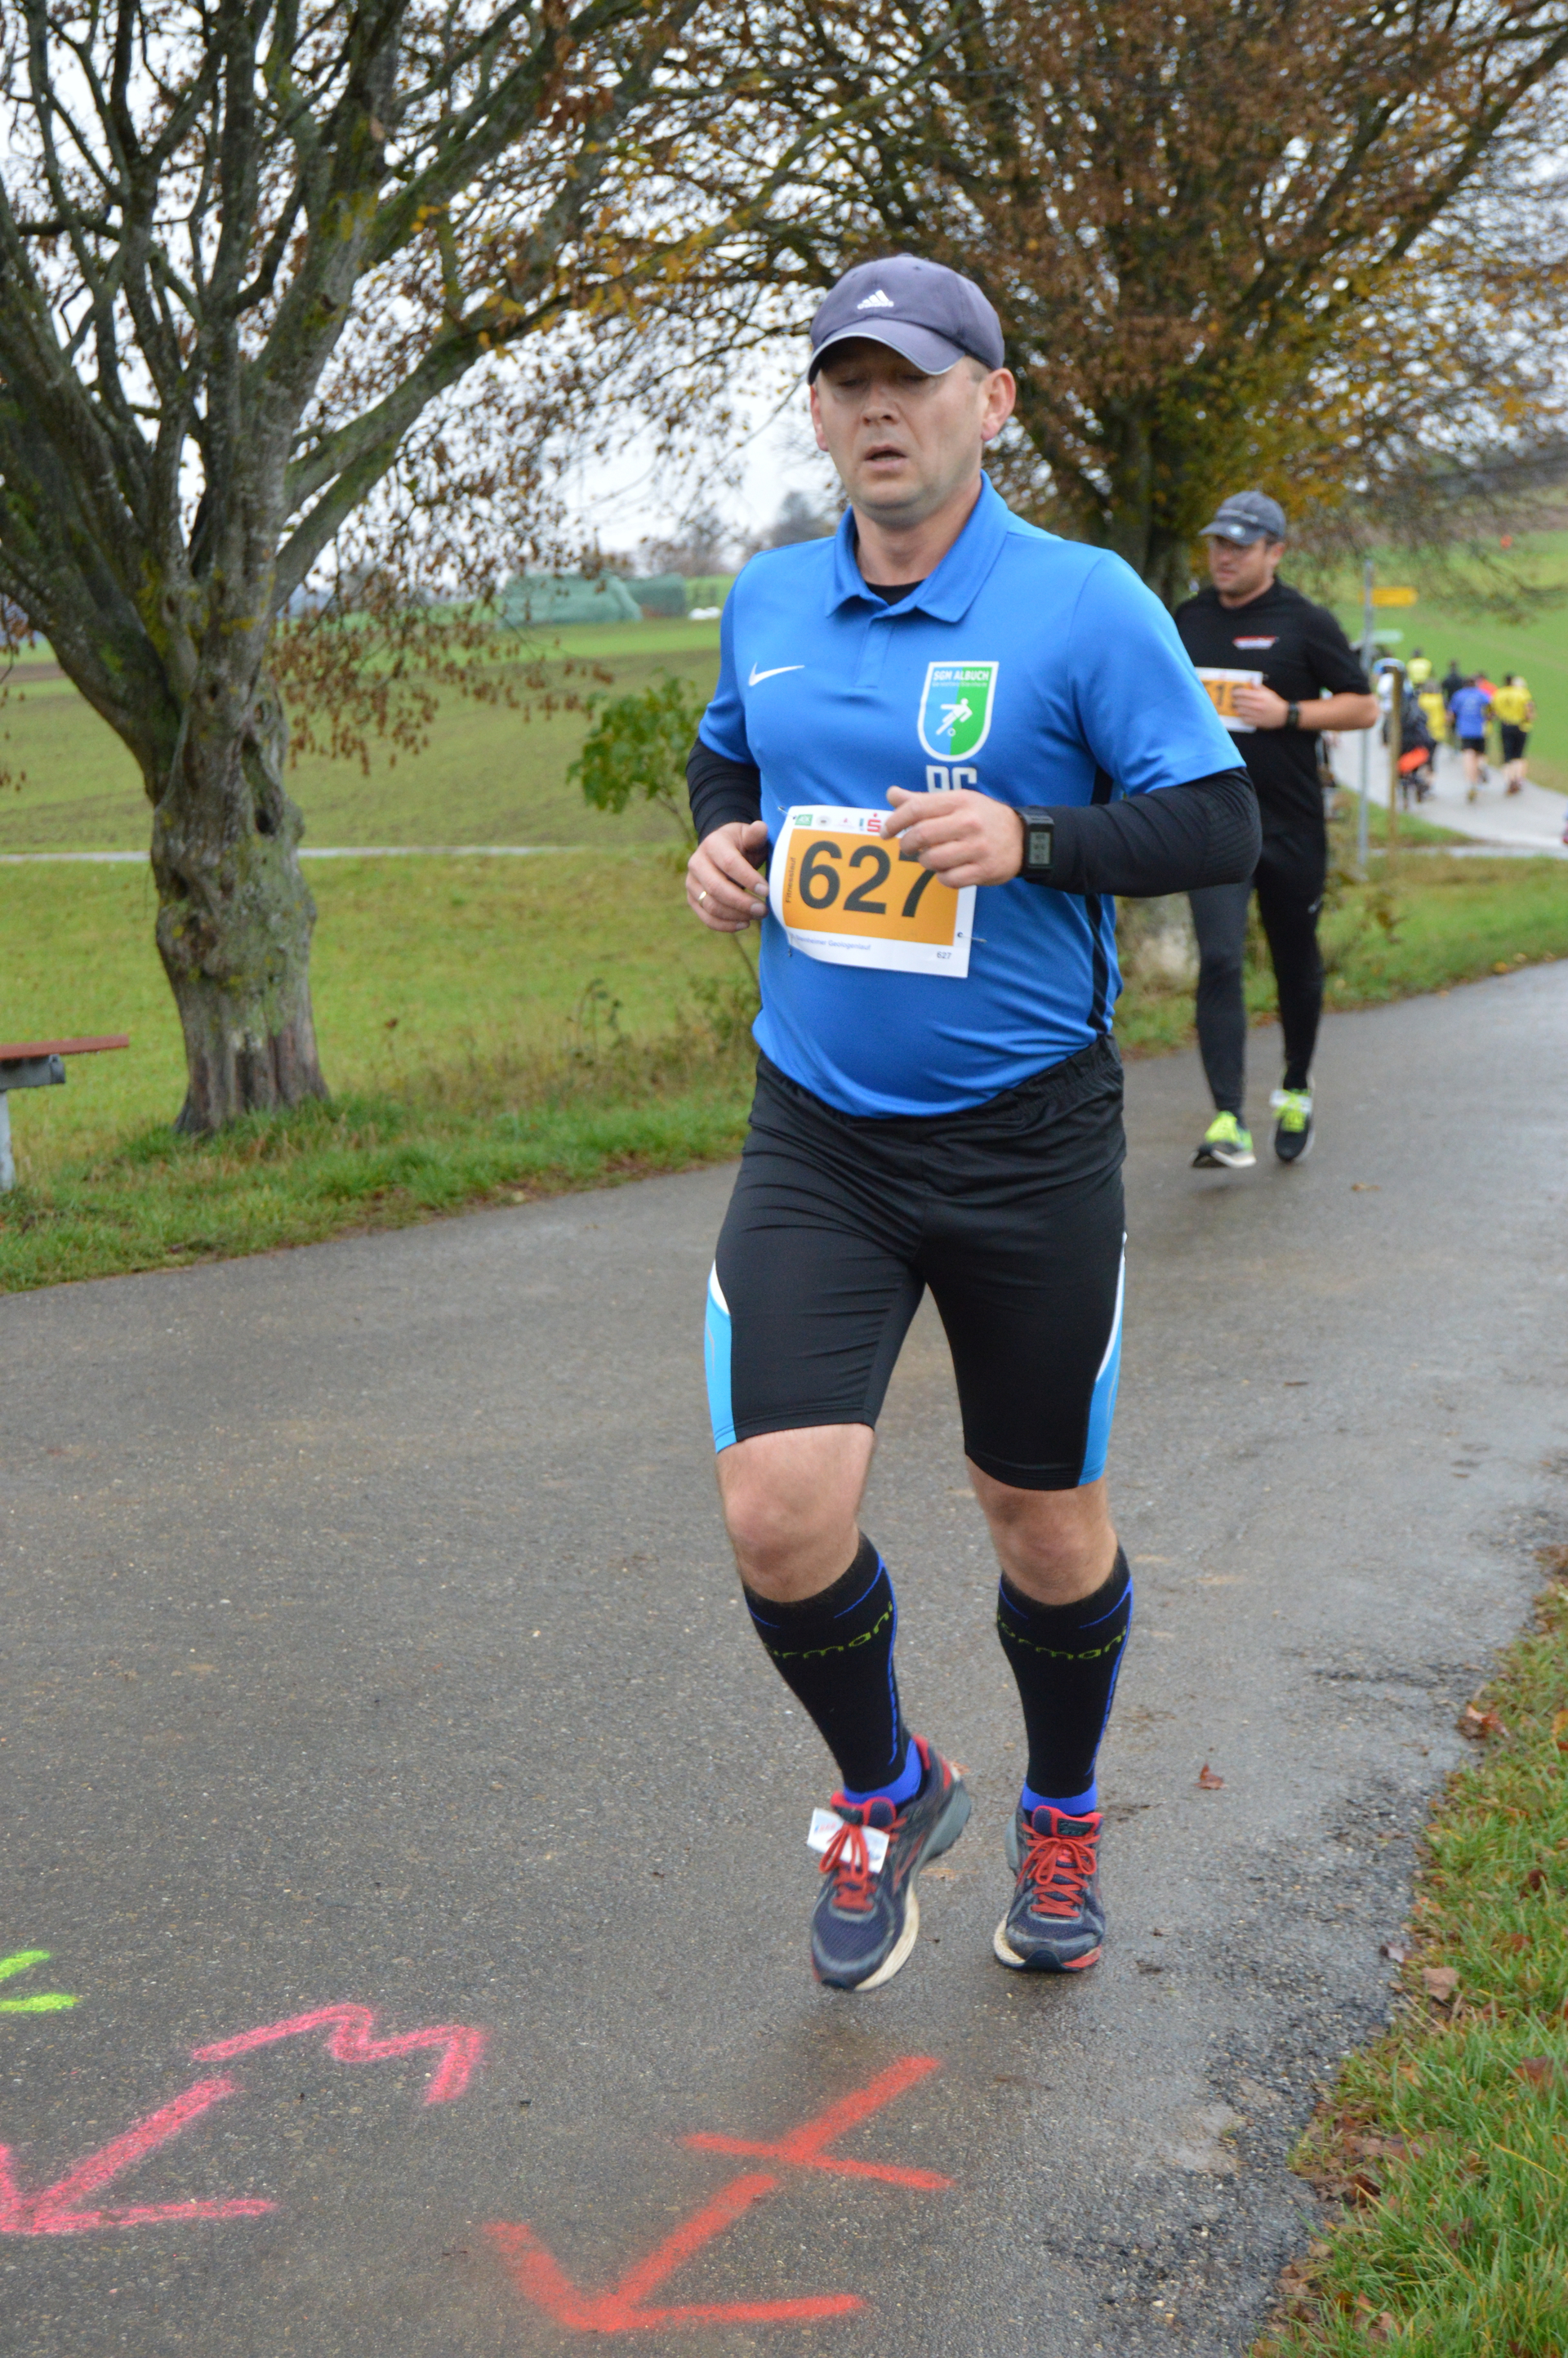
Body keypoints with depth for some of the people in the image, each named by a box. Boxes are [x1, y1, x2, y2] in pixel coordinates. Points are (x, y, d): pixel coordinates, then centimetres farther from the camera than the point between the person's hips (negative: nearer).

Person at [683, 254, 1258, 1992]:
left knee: (1044, 1521, 11)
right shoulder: (766, 603, 6)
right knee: (779, 1509, -12)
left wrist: (1031, 836, -23)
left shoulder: (1085, 605, -8)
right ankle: (885, 1793, 19)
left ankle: (1059, 1818, 40)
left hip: (1029, 1136, -2)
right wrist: (719, 839, 3)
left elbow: (1221, 824, -9)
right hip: (817, 1135, 3)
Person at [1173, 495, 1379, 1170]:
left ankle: (1296, 1091, 36)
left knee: (1297, 965, 12)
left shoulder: (1306, 624, -2)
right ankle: (1228, 1122, -18)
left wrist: (1287, 714, -14)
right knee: (1219, 962, -14)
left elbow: (1363, 707, -1)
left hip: (1291, 828, -1)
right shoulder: (1186, 621, 9)